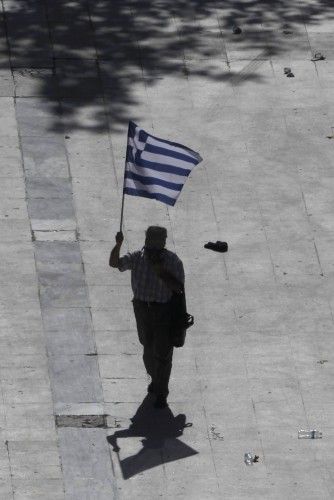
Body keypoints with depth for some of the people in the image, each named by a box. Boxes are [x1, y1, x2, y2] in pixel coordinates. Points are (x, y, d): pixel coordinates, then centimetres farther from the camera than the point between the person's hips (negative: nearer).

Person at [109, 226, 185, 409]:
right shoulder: (138, 257, -3)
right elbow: (114, 263, -8)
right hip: (142, 308, 4)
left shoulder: (173, 261, -14)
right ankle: (155, 380, 42)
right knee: (148, 348, 18)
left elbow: (178, 287, -20)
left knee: (163, 352, -3)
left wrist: (160, 270, -29)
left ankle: (161, 393, 7)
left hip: (165, 310, -4)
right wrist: (118, 244, -26)